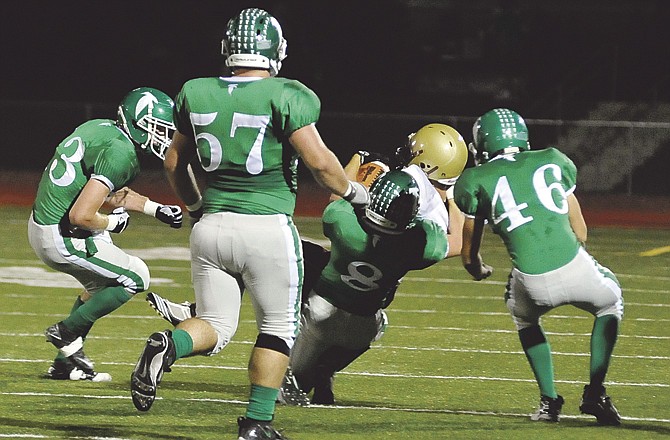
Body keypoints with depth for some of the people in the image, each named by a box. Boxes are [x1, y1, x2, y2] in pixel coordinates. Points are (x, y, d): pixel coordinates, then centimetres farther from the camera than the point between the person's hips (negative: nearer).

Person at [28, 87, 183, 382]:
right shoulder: (119, 153, -22)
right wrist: (111, 223, -7)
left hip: (41, 222, 10)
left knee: (102, 285, 27)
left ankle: (65, 363, 30)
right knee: (135, 278, 3)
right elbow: (82, 215, -27)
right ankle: (66, 332, 9)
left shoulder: (101, 129, 9)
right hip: (61, 237, -10)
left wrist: (157, 210, 20)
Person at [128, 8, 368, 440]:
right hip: (268, 227, -4)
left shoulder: (197, 95, 4)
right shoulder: (284, 97, -11)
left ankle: (168, 346, -18)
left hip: (212, 225, 4)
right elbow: (320, 161, -12)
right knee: (278, 327, 13)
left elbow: (175, 162, 15)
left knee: (216, 326, 14)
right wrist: (351, 191, 8)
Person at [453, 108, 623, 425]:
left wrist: (478, 269, 47)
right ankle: (595, 393, 21)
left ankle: (548, 400, 25)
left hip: (531, 281, -1)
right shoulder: (554, 162, 20)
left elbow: (470, 257, 23)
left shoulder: (475, 181, 13)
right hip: (574, 266, 1)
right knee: (610, 303, 33)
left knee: (525, 317, 36)